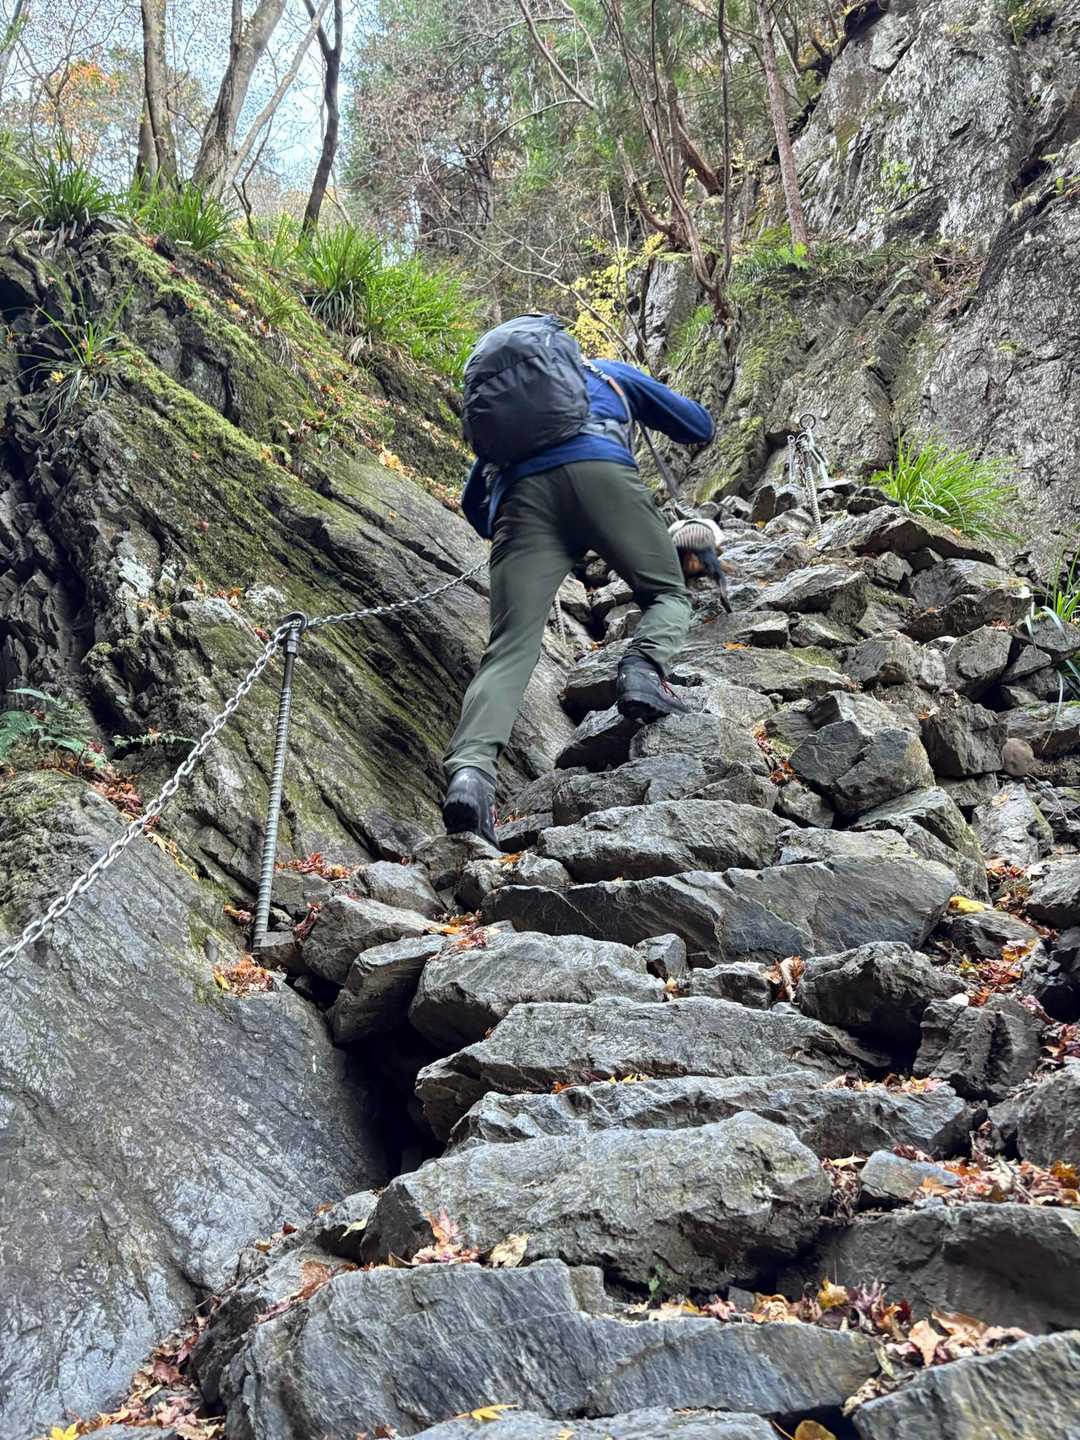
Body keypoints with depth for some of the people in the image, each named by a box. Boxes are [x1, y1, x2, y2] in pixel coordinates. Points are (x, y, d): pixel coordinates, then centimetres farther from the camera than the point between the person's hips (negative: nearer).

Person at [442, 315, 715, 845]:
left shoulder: (488, 388, 42)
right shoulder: (608, 373, 36)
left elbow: (473, 502, 40)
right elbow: (699, 428, 40)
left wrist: (510, 544, 56)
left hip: (520, 493, 2)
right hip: (598, 468, -2)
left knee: (510, 647, -7)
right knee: (667, 594, 15)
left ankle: (470, 769, -31)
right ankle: (644, 667, -19)